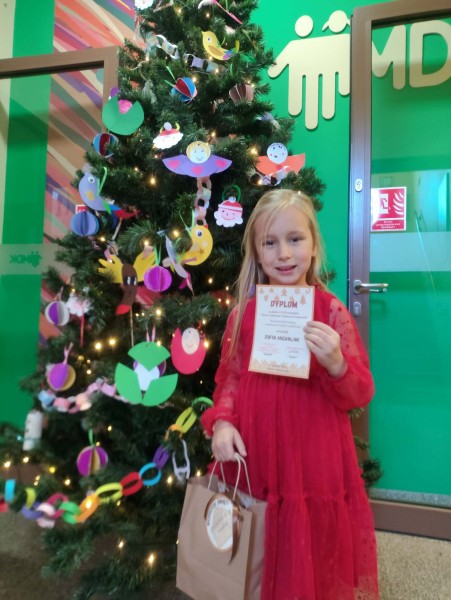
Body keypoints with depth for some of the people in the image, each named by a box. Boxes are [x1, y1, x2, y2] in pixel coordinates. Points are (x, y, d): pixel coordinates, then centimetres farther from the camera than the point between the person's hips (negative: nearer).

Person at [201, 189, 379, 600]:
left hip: (316, 462, -2)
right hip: (255, 462, 2)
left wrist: (336, 363, -25)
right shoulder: (244, 312, -2)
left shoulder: (331, 312, -9)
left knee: (315, 563, 16)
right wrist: (221, 422, -9)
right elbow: (230, 378, 7)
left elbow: (361, 394, -6)